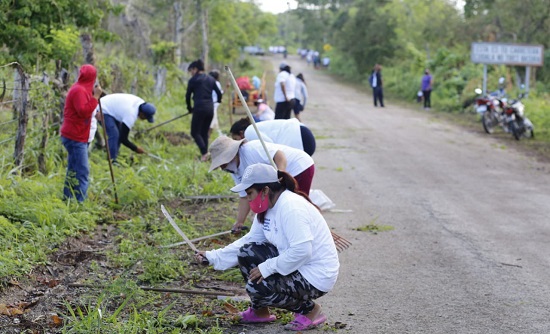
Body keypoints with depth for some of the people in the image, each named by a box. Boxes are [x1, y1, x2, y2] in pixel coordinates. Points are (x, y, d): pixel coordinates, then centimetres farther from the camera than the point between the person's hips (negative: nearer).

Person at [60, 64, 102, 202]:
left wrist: (93, 95, 11)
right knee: (82, 171, -13)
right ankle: (80, 201, -16)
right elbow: (83, 111, -26)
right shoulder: (79, 90, -16)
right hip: (75, 138, -11)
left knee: (74, 170, 14)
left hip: (74, 136, 11)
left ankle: (68, 199, 19)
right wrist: (95, 97, -23)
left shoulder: (81, 89, 16)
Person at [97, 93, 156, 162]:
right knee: (114, 135, -21)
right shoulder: (130, 116, -34)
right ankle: (112, 160, -16)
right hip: (103, 110, -10)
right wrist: (136, 149, -15)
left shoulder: (141, 103, -10)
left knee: (120, 134, 9)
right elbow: (123, 139, -26)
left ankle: (114, 158, 15)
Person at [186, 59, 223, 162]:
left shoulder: (193, 80, -1)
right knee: (204, 132, 14)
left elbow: (188, 95, 4)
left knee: (195, 132, 0)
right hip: (210, 108, 6)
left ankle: (204, 152, -19)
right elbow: (219, 93, 13)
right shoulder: (211, 79, 12)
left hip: (199, 108, -6)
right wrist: (219, 100, 36)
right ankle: (205, 156, 11)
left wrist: (189, 108, 20)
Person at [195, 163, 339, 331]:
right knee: (246, 253, 3)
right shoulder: (267, 207, 4)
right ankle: (259, 311, 19)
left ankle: (309, 309, 0)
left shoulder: (290, 207, -25)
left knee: (256, 287, -21)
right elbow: (250, 240, 9)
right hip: (295, 265, 10)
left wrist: (267, 267, -23)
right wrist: (214, 256, 4)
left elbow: (301, 251, -32)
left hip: (316, 277, -10)